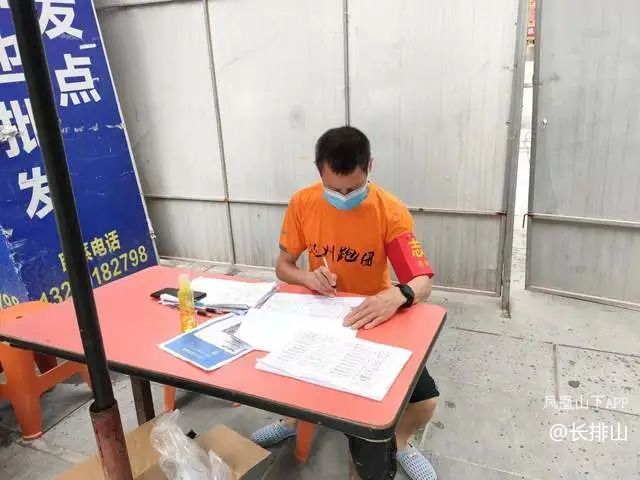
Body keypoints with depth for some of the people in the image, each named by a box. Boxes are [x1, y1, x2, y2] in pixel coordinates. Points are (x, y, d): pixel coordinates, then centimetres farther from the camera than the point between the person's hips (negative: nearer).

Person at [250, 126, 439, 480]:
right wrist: (307, 277, -26)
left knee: (425, 401, -17)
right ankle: (291, 420, 19)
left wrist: (398, 295, -47)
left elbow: (422, 282, -23)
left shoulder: (390, 212, -20)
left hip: (375, 316, -2)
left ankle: (399, 442, 22)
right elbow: (283, 266, -2)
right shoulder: (302, 203, -12)